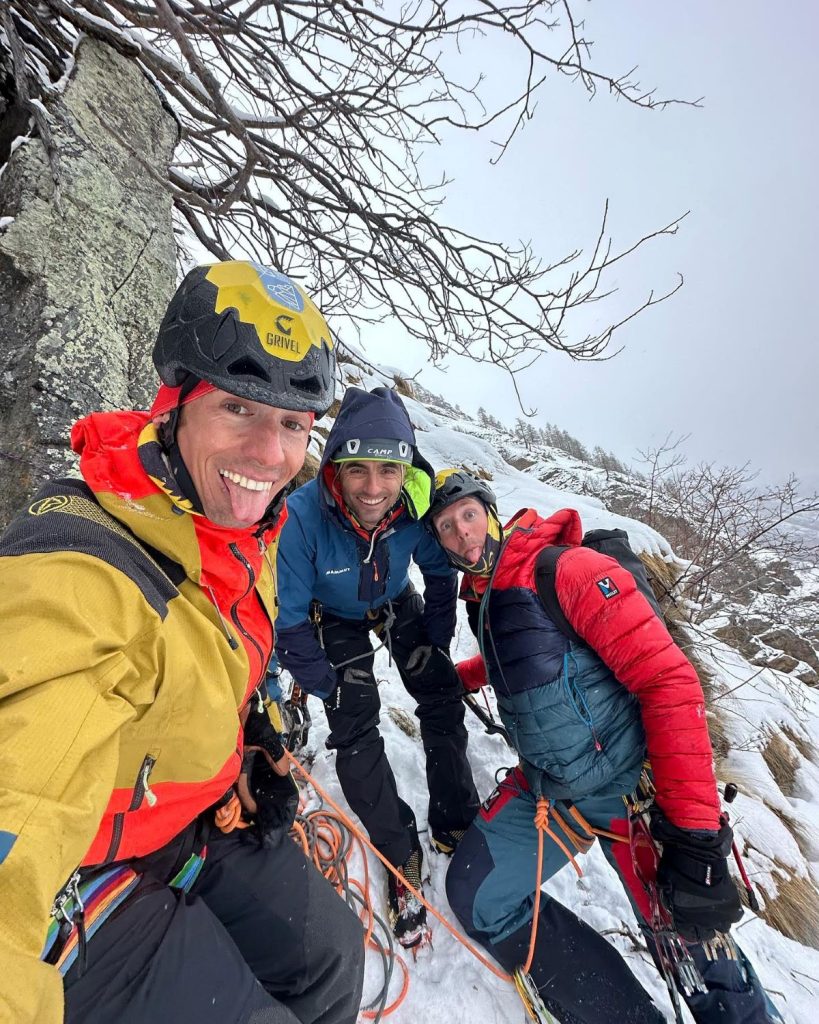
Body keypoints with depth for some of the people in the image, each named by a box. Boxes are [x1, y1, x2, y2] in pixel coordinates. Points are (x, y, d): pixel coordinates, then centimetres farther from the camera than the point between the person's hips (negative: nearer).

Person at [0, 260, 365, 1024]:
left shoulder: (242, 530, -10)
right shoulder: (75, 576, -36)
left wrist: (256, 749, 7)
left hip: (201, 817, 7)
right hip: (87, 883, -6)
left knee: (330, 954, 20)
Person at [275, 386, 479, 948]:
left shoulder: (420, 503, -30)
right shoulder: (302, 517, -37)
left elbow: (441, 572, -9)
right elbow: (289, 619, -23)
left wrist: (436, 643, -4)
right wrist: (326, 684, -17)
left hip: (397, 603, 3)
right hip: (334, 618, -2)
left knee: (443, 701, 2)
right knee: (355, 731, -6)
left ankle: (456, 824, 26)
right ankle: (401, 855, 18)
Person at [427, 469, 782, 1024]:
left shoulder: (566, 568, -21)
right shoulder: (480, 596, 2)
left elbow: (670, 681, -23)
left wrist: (696, 836, -23)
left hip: (632, 785, -6)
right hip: (548, 787, 7)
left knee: (695, 955, 5)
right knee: (477, 897, 5)